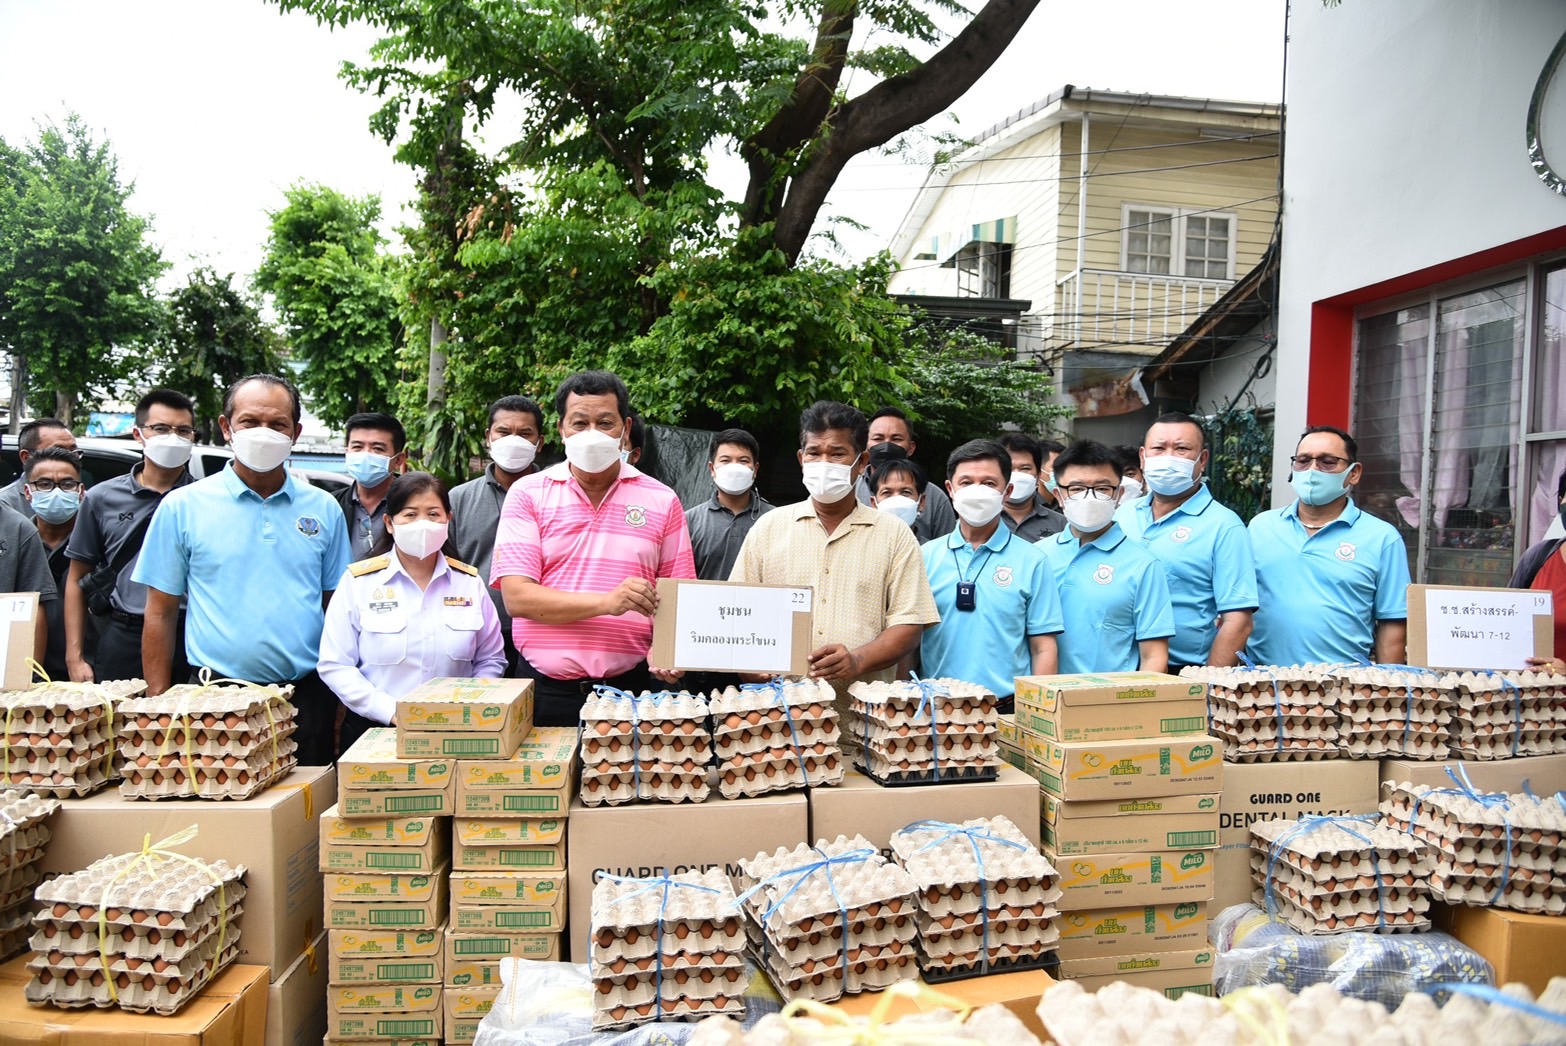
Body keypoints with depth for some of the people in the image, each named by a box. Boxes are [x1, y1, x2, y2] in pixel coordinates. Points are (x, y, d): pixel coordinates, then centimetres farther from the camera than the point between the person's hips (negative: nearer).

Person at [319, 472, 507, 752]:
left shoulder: (470, 583, 7)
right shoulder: (358, 581, 2)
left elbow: (491, 660, 12)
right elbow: (334, 665, 0)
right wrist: (392, 711, -10)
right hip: (373, 732, -1)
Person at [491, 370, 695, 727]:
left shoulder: (662, 500, 7)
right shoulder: (528, 493, 3)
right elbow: (516, 596, -7)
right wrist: (607, 601, -18)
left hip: (629, 687, 1)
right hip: (544, 689, 0)